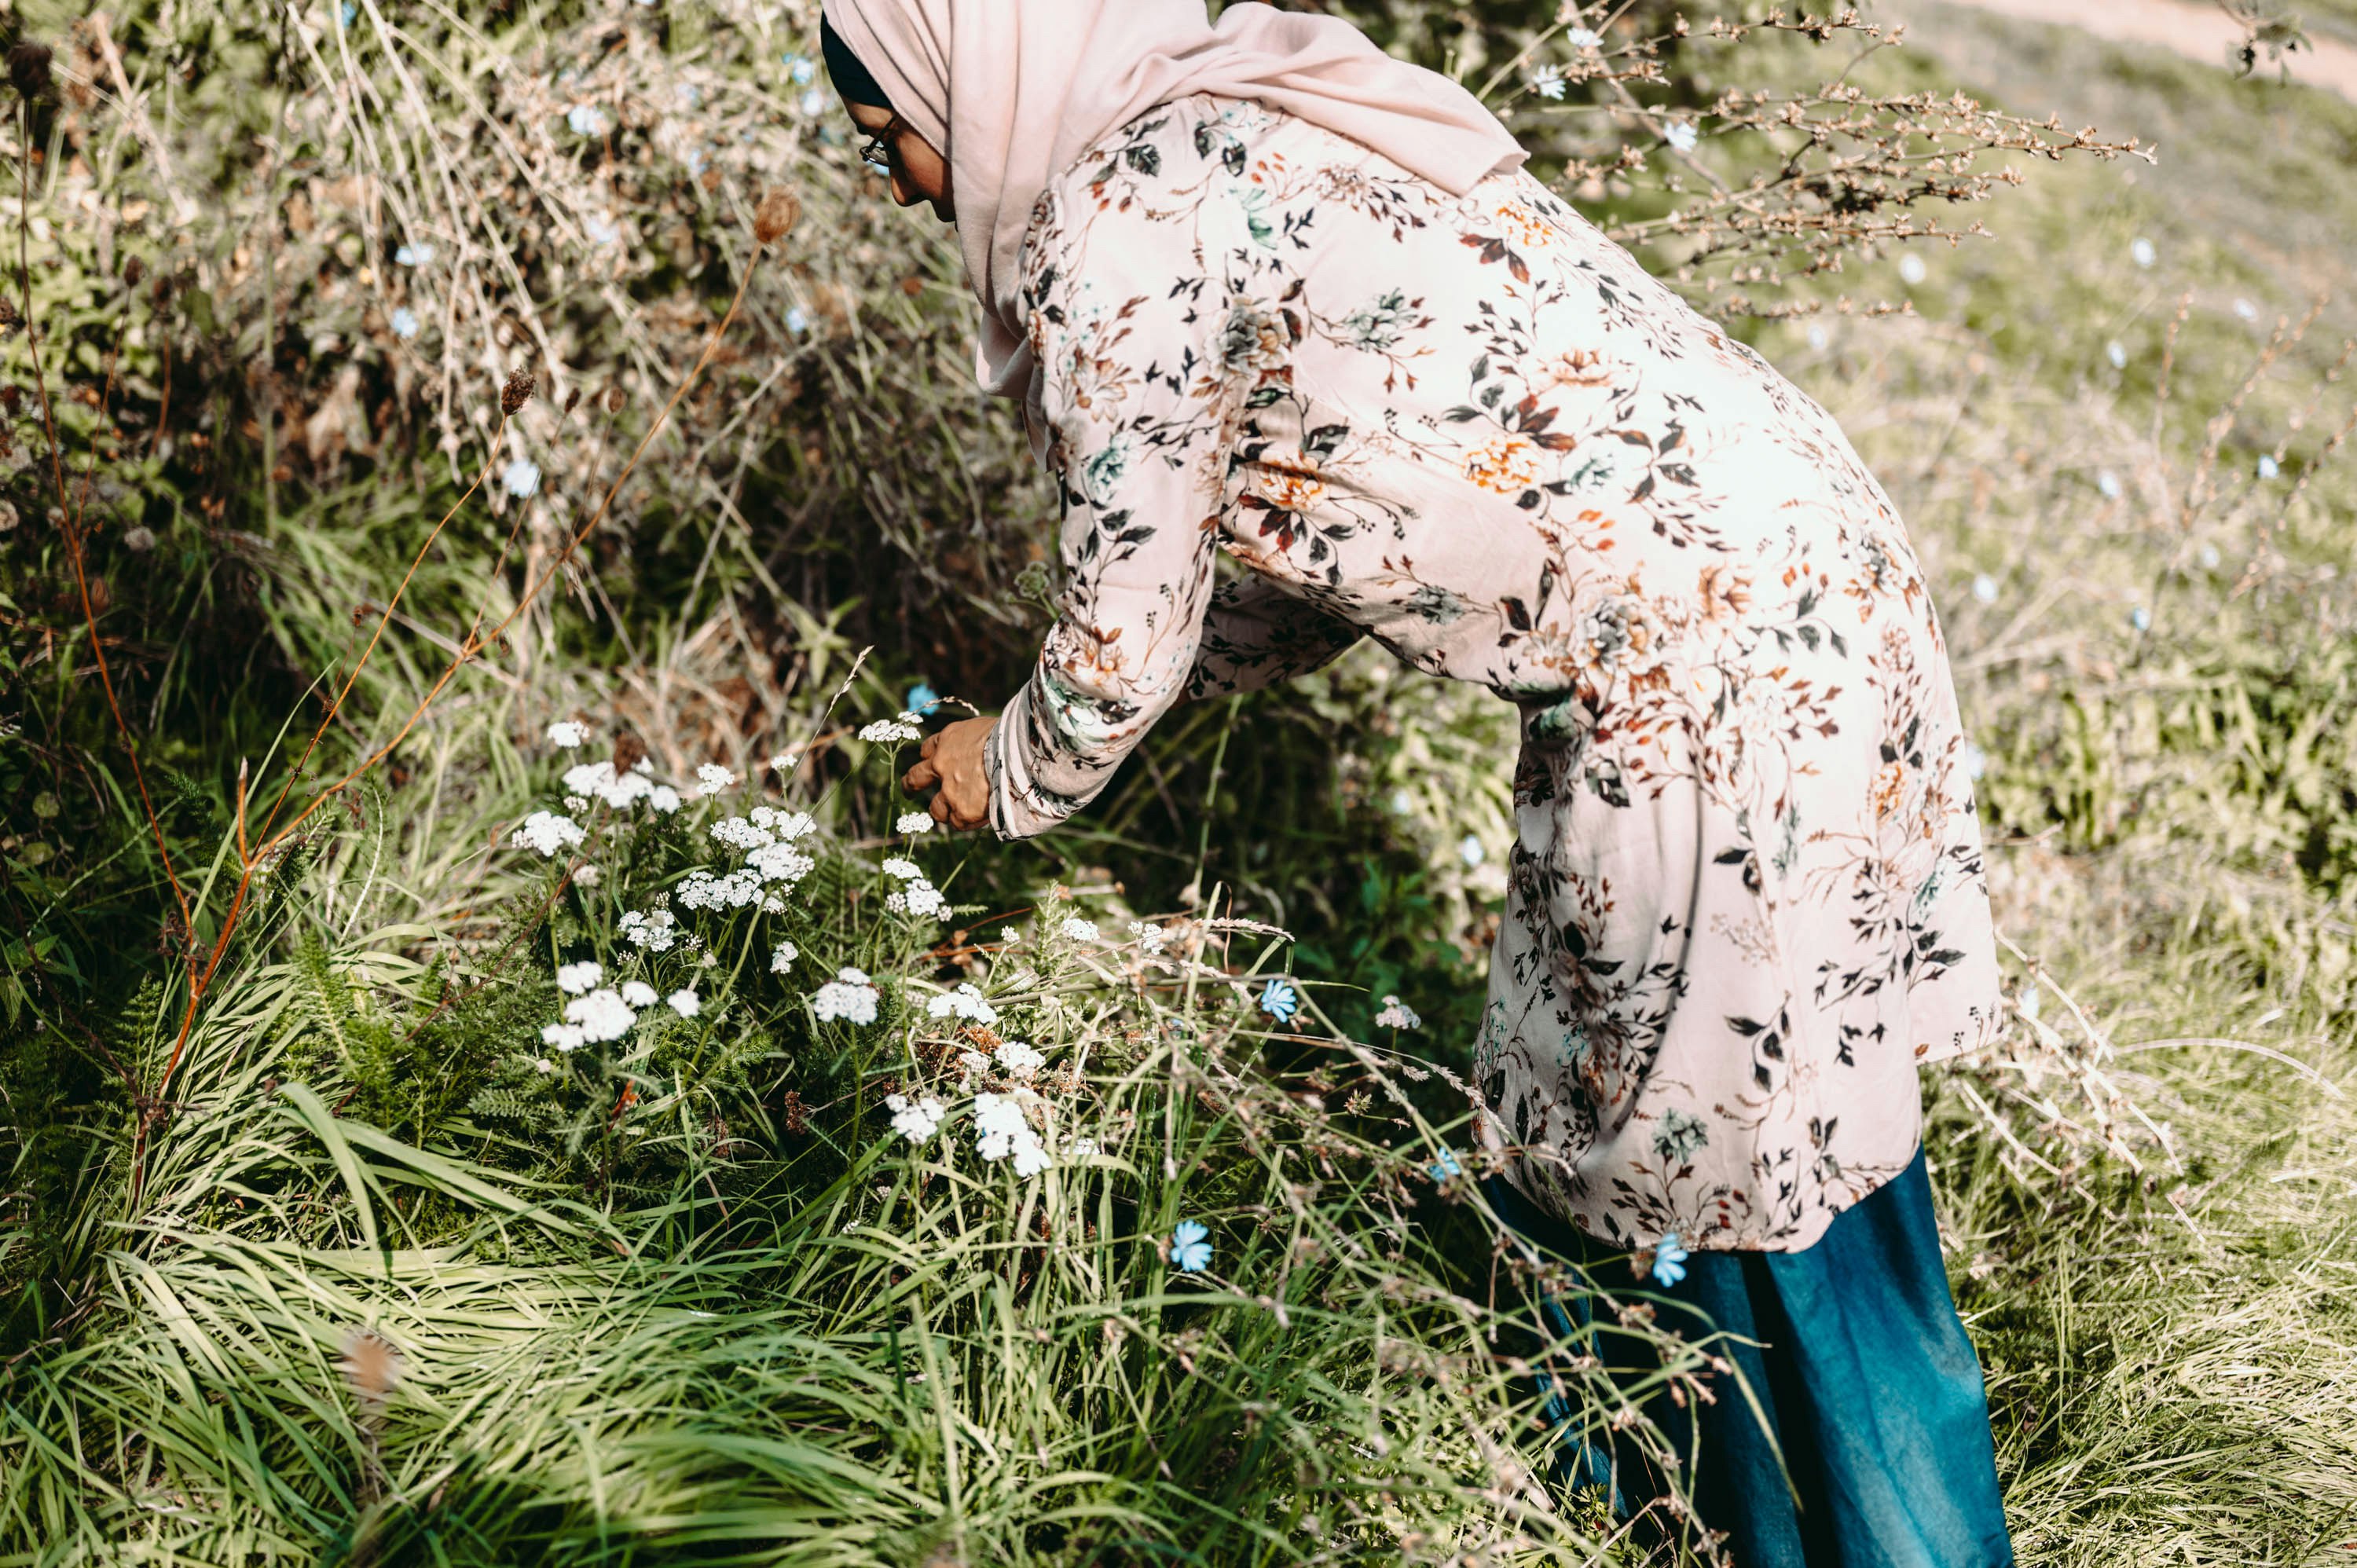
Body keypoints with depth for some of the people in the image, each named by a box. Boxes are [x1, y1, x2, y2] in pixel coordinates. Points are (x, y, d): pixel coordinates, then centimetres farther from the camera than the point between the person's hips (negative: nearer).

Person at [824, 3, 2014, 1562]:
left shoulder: (1125, 225, -13)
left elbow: (1126, 643, -6)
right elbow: (1330, 550, 21)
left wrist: (1011, 779, 14)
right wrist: (1110, 685, 28)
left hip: (1714, 671, -10)